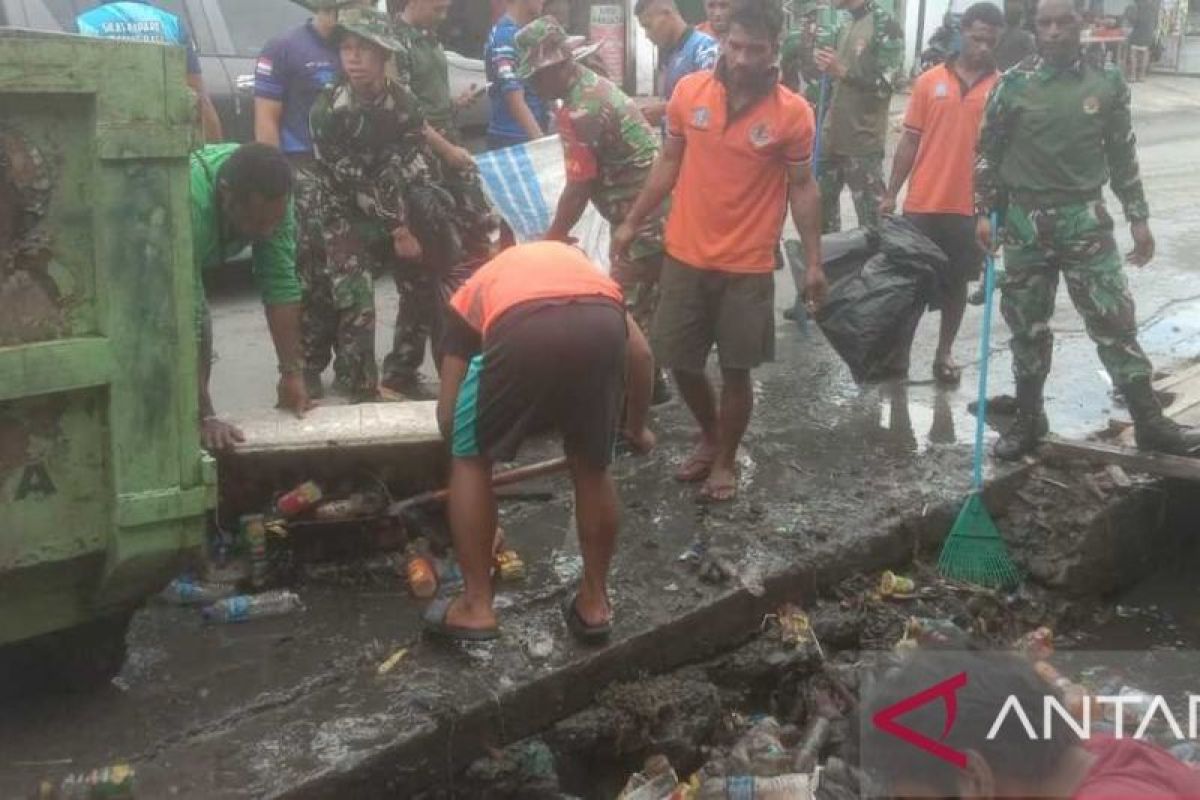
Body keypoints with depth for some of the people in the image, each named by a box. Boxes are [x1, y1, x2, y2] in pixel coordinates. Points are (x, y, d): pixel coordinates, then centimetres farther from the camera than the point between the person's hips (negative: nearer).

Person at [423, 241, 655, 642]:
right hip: (601, 326, 2)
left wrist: (467, 448, 51)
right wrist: (636, 429, 48)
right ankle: (595, 602, 36)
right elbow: (640, 354, 33)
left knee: (470, 460, 23)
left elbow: (448, 413, 31)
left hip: (522, 332, -2)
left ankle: (476, 606, 26)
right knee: (592, 469, 25)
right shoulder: (578, 261, 43)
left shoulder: (472, 292, 37)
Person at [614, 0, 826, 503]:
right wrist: (632, 223, 9)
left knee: (736, 370, 7)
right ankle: (710, 439, 37)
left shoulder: (793, 114, -10)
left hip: (748, 267, -3)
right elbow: (668, 164, 7)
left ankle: (726, 460, 28)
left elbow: (802, 188, -2)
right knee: (680, 362, 11)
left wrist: (813, 261, -4)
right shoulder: (689, 91, -4)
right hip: (685, 257, 3)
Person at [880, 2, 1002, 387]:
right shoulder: (929, 81, 1)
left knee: (955, 282, 10)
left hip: (969, 206, 0)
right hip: (922, 202, 0)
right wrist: (891, 193, 2)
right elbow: (910, 141, 5)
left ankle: (944, 352, 24)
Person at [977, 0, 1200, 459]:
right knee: (1027, 325, 8)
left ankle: (1149, 421, 6)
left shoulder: (1107, 83, 1)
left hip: (1085, 220, 0)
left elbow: (1123, 156, 7)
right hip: (1025, 222, 0)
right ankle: (1029, 418, 22)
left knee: (1114, 320, -1)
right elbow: (987, 152, 3)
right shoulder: (1013, 84, -3)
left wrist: (1138, 217, 6)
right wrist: (984, 212, -3)